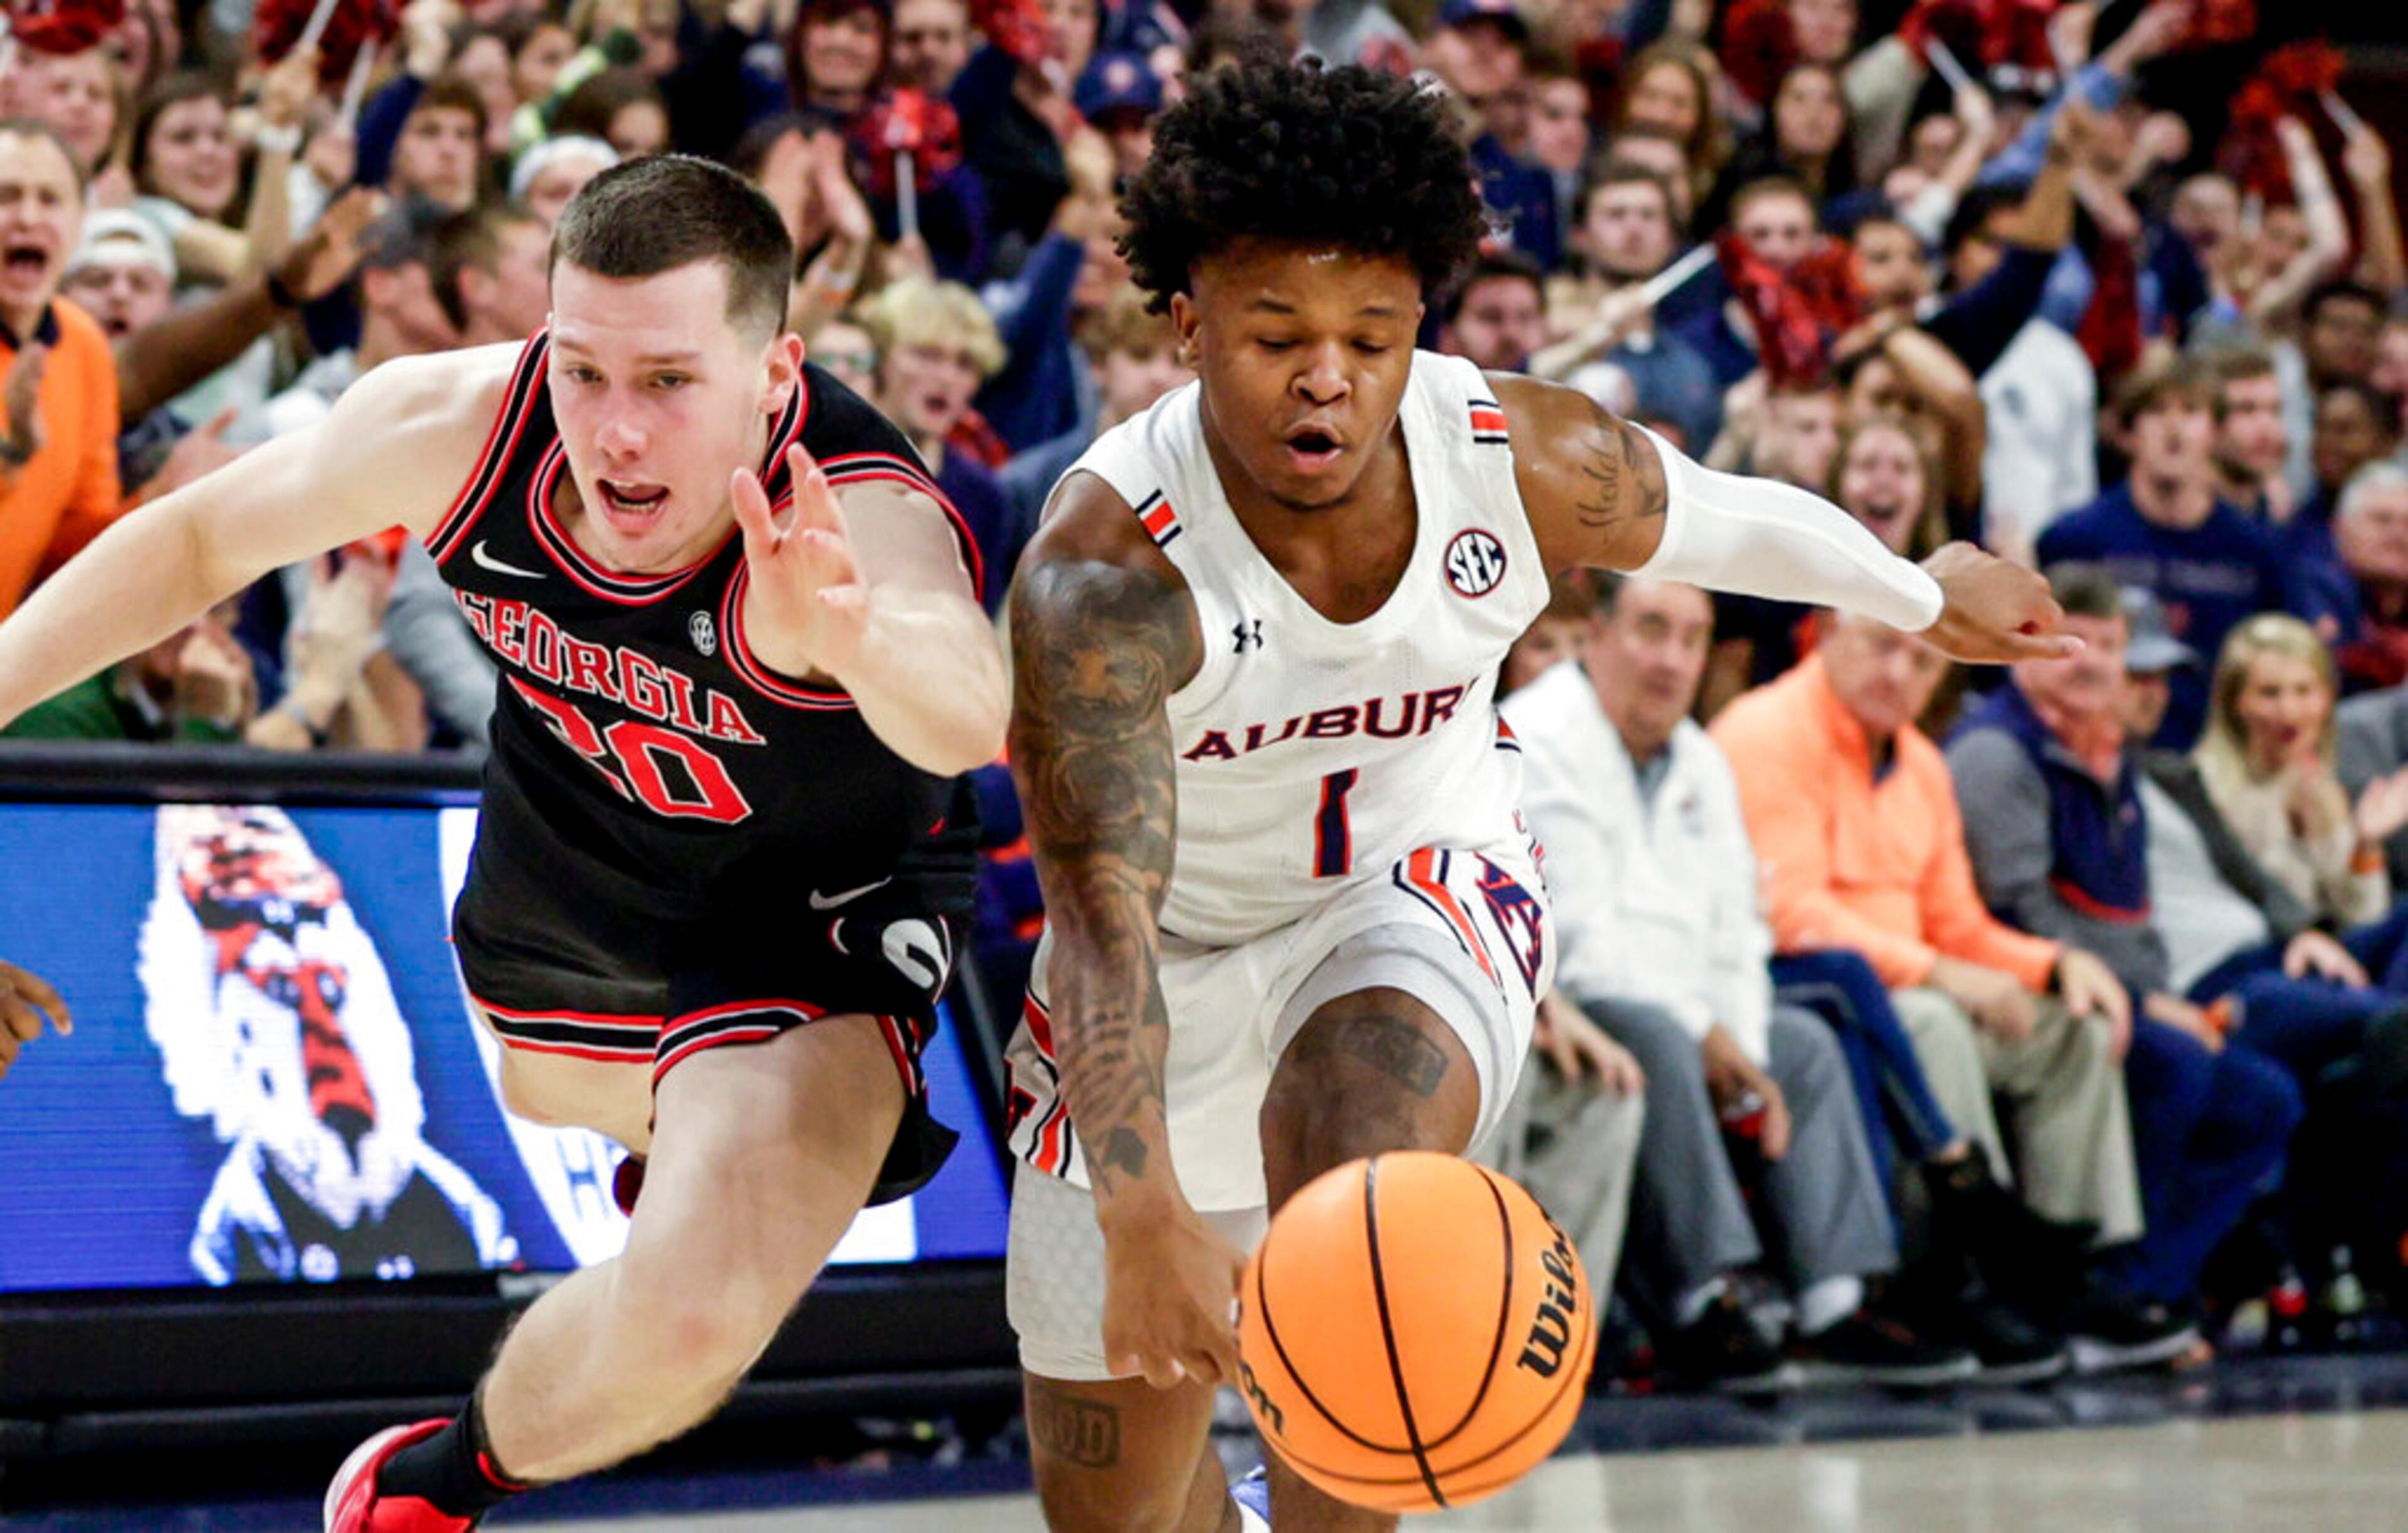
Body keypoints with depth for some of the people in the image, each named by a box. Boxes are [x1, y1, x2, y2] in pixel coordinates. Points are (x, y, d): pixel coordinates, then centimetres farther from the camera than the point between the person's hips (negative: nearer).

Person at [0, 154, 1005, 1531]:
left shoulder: (867, 523, -42)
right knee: (548, 1092, 36)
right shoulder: (459, 425, -28)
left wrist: (851, 640, -87)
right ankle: (690, 1156, 74)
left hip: (809, 924, -5)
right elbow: (204, 538, -9)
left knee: (689, 1325, -27)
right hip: (561, 868, 5)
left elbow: (973, 720, -66)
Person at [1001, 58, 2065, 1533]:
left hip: (1418, 903, 1)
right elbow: (1101, 914, -40)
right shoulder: (1106, 569, -32)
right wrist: (1145, 1215, -55)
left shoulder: (1532, 464, -20)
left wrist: (1932, 593, 22)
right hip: (1179, 943, -1)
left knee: (1352, 1204, -37)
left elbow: (1735, 517, 4)